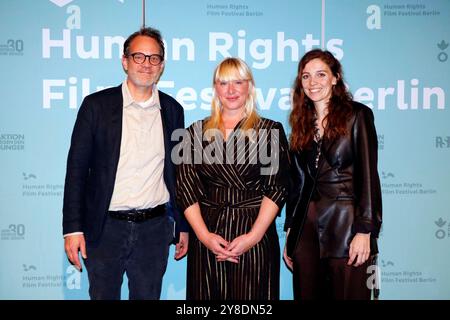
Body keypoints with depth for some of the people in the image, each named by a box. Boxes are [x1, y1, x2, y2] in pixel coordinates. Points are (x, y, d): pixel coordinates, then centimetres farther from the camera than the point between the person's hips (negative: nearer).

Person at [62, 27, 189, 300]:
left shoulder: (172, 110, 5)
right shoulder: (97, 105, -4)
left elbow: (178, 171, 10)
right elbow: (77, 168, -5)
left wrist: (183, 226, 10)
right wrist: (73, 227, -9)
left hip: (155, 228, 2)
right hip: (105, 227, -2)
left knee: (148, 295, 14)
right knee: (103, 295, 12)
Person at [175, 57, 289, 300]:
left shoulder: (271, 131, 4)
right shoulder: (196, 132, 9)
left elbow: (277, 188, -3)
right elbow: (185, 187, 3)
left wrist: (253, 236, -13)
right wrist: (204, 235, -8)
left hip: (256, 237, -1)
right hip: (206, 239, 2)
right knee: (208, 294, 8)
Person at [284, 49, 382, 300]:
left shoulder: (357, 115, -2)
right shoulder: (302, 123, 13)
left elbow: (368, 175, -8)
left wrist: (365, 231, -14)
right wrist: (290, 232, 12)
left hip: (346, 228, -4)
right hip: (306, 229, 5)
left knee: (348, 294, 2)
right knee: (306, 294, 9)